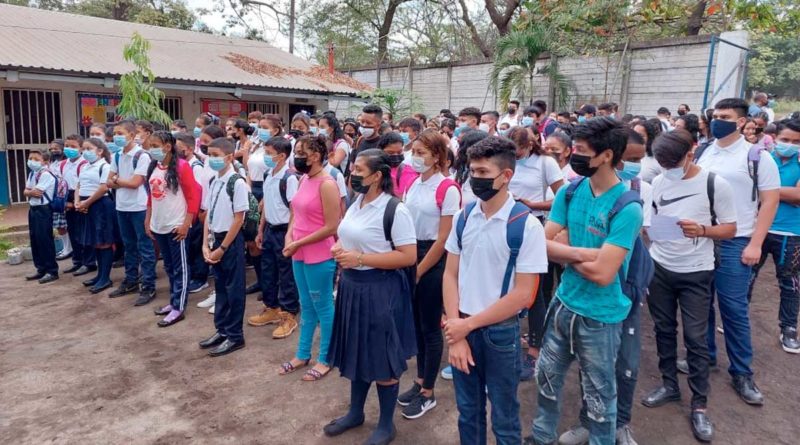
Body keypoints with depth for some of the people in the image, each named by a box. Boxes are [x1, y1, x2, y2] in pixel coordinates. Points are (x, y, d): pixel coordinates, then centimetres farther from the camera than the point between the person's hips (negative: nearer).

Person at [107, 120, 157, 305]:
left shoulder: (142, 155, -11)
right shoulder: (117, 156, 10)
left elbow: (135, 182, -16)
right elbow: (110, 182, 8)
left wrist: (117, 180, -1)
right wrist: (123, 182, -10)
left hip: (139, 207, -7)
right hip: (122, 207, 7)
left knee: (145, 248, -1)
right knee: (129, 246, 16)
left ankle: (148, 287, 4)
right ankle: (130, 281, 28)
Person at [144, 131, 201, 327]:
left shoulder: (181, 166, -12)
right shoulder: (153, 168, 8)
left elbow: (194, 195, -13)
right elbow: (150, 196, 16)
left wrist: (186, 223, -16)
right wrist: (148, 220, 14)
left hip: (176, 225, -7)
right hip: (158, 226, 7)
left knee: (180, 268, 2)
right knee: (169, 267, 16)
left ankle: (178, 308, 7)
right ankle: (173, 302, 27)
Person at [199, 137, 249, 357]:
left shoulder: (237, 182, -15)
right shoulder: (213, 182, 8)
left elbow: (238, 219, -16)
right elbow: (208, 215, 11)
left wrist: (222, 248, -14)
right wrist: (206, 244, 2)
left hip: (231, 241, -8)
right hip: (215, 240, 8)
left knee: (234, 289, 3)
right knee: (220, 287, 16)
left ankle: (234, 336, 14)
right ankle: (221, 330, 29)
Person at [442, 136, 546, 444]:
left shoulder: (526, 225, -15)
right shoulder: (463, 217, -1)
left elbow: (523, 295, -15)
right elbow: (451, 275, 2)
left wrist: (468, 324, -13)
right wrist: (456, 332, -6)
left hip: (500, 332, -4)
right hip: (462, 328, 4)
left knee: (504, 418, 14)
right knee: (467, 412, 20)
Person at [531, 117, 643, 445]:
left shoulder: (626, 207, -21)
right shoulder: (569, 193, -3)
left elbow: (602, 273, -26)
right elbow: (543, 245, -6)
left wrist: (564, 251, -12)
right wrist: (582, 252, -21)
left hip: (600, 316, -6)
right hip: (564, 303, 6)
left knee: (599, 395, 13)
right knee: (547, 376, 21)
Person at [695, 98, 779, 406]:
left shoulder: (757, 156, -5)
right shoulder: (702, 154, 8)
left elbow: (770, 200, -6)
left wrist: (755, 244, -12)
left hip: (734, 243, -4)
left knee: (733, 308, 0)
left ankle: (742, 373, 14)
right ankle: (705, 355, 28)